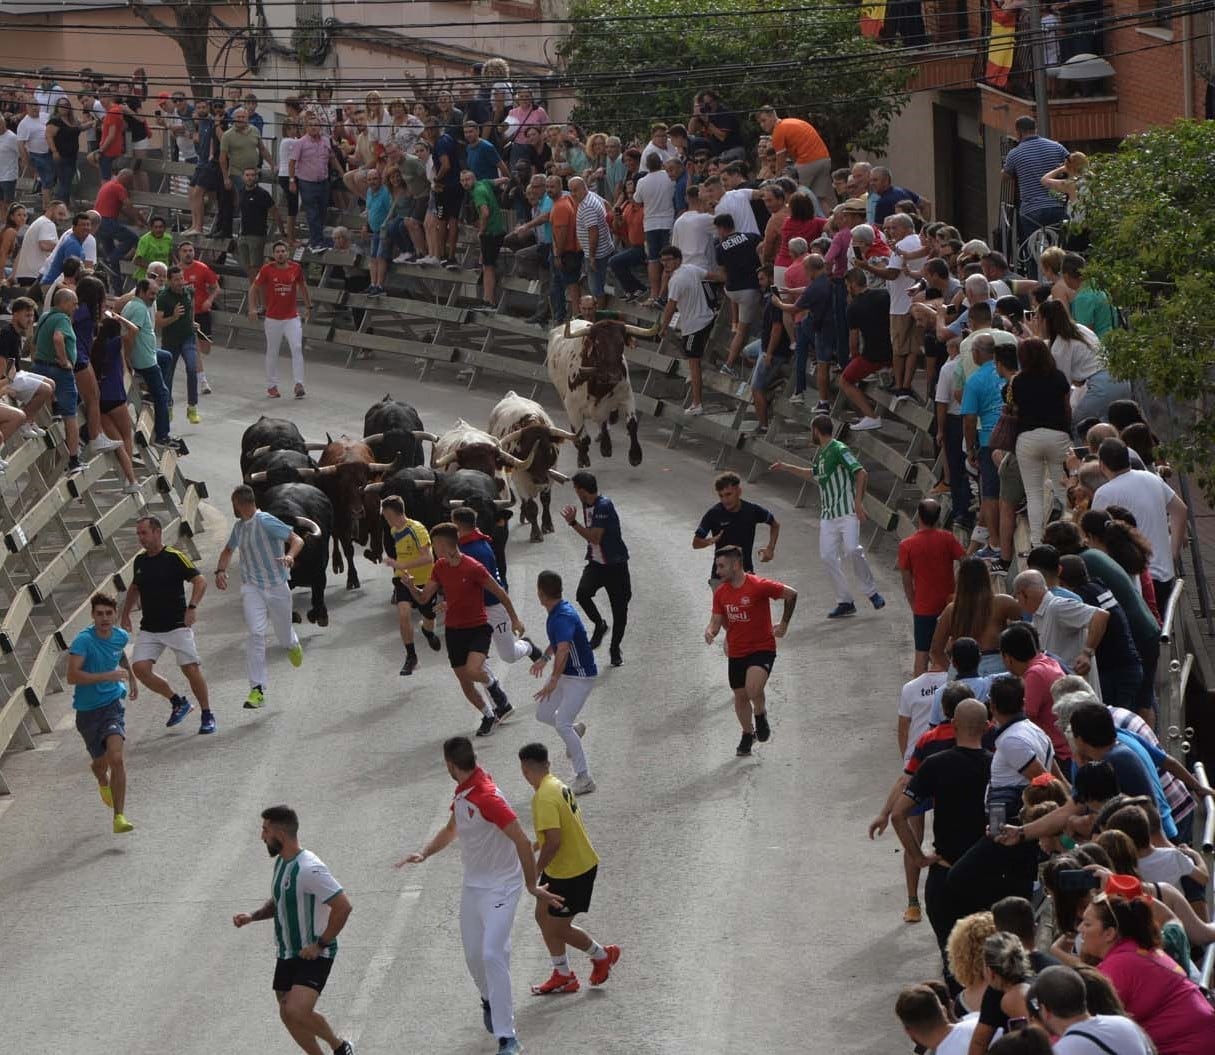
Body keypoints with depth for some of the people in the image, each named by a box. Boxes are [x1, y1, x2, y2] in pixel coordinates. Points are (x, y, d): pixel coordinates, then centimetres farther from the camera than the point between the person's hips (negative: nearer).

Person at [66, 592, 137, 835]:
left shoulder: (121, 636, -2)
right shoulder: (83, 640, -19)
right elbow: (72, 676, -31)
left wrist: (131, 678, 29)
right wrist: (108, 676, -35)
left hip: (112, 703, 1)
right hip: (87, 710, -1)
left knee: (116, 757, -19)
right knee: (100, 761, 15)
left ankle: (119, 817, -18)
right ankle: (103, 782, 55)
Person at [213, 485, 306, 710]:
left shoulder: (266, 522, -14)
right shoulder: (239, 527, 8)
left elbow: (297, 540, -17)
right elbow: (228, 550, 26)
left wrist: (290, 556, -38)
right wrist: (220, 570, 7)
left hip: (277, 586, -4)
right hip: (252, 587, 4)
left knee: (284, 636, 11)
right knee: (255, 633, -15)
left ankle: (292, 645, 52)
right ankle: (257, 690, -18)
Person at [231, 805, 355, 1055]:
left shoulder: (309, 869, -23)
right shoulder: (281, 862, 8)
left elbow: (343, 906, -27)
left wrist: (321, 944, -21)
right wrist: (252, 916, 7)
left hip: (314, 954, -9)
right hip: (287, 954, 9)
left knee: (296, 1011, -22)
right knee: (288, 1015, 9)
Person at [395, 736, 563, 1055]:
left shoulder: (487, 797, -26)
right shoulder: (462, 791, 4)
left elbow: (522, 841, -25)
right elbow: (451, 830, 23)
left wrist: (532, 886, -21)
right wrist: (423, 854, 9)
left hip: (500, 887, -9)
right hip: (473, 885, 9)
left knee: (492, 954, -18)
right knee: (474, 955, 13)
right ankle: (490, 1001, 42)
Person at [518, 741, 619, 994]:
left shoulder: (544, 798, -27)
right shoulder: (558, 786, 4)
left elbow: (553, 841, -31)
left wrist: (535, 871, -21)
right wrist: (535, 845, 20)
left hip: (572, 873, -10)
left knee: (558, 929, 5)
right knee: (543, 916, 16)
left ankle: (602, 956, 26)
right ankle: (563, 976, 25)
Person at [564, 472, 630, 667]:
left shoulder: (604, 506, -21)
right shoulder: (587, 505, 5)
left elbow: (595, 537, -24)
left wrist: (573, 522, -21)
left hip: (615, 564, -6)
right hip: (596, 563, 6)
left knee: (619, 607, 2)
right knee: (582, 594, -21)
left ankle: (615, 648, 21)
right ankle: (599, 624, 4)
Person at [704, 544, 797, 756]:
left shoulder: (759, 586, -16)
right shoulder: (721, 593, 1)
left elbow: (791, 594, -7)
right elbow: (717, 620, 7)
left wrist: (783, 624, -2)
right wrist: (710, 631, -17)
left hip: (762, 649, -6)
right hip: (736, 653, 6)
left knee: (753, 689, -26)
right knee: (740, 697, 12)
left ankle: (761, 717, 5)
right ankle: (748, 734, 35)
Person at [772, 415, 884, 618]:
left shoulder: (839, 450, -10)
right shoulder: (820, 453, 17)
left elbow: (861, 473, -18)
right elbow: (814, 474, 38)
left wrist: (858, 502, -23)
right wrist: (787, 467, 41)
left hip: (847, 512, -8)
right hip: (827, 515, 8)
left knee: (852, 550, -23)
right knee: (827, 556, -2)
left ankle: (871, 592, -6)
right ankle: (845, 602, 4)